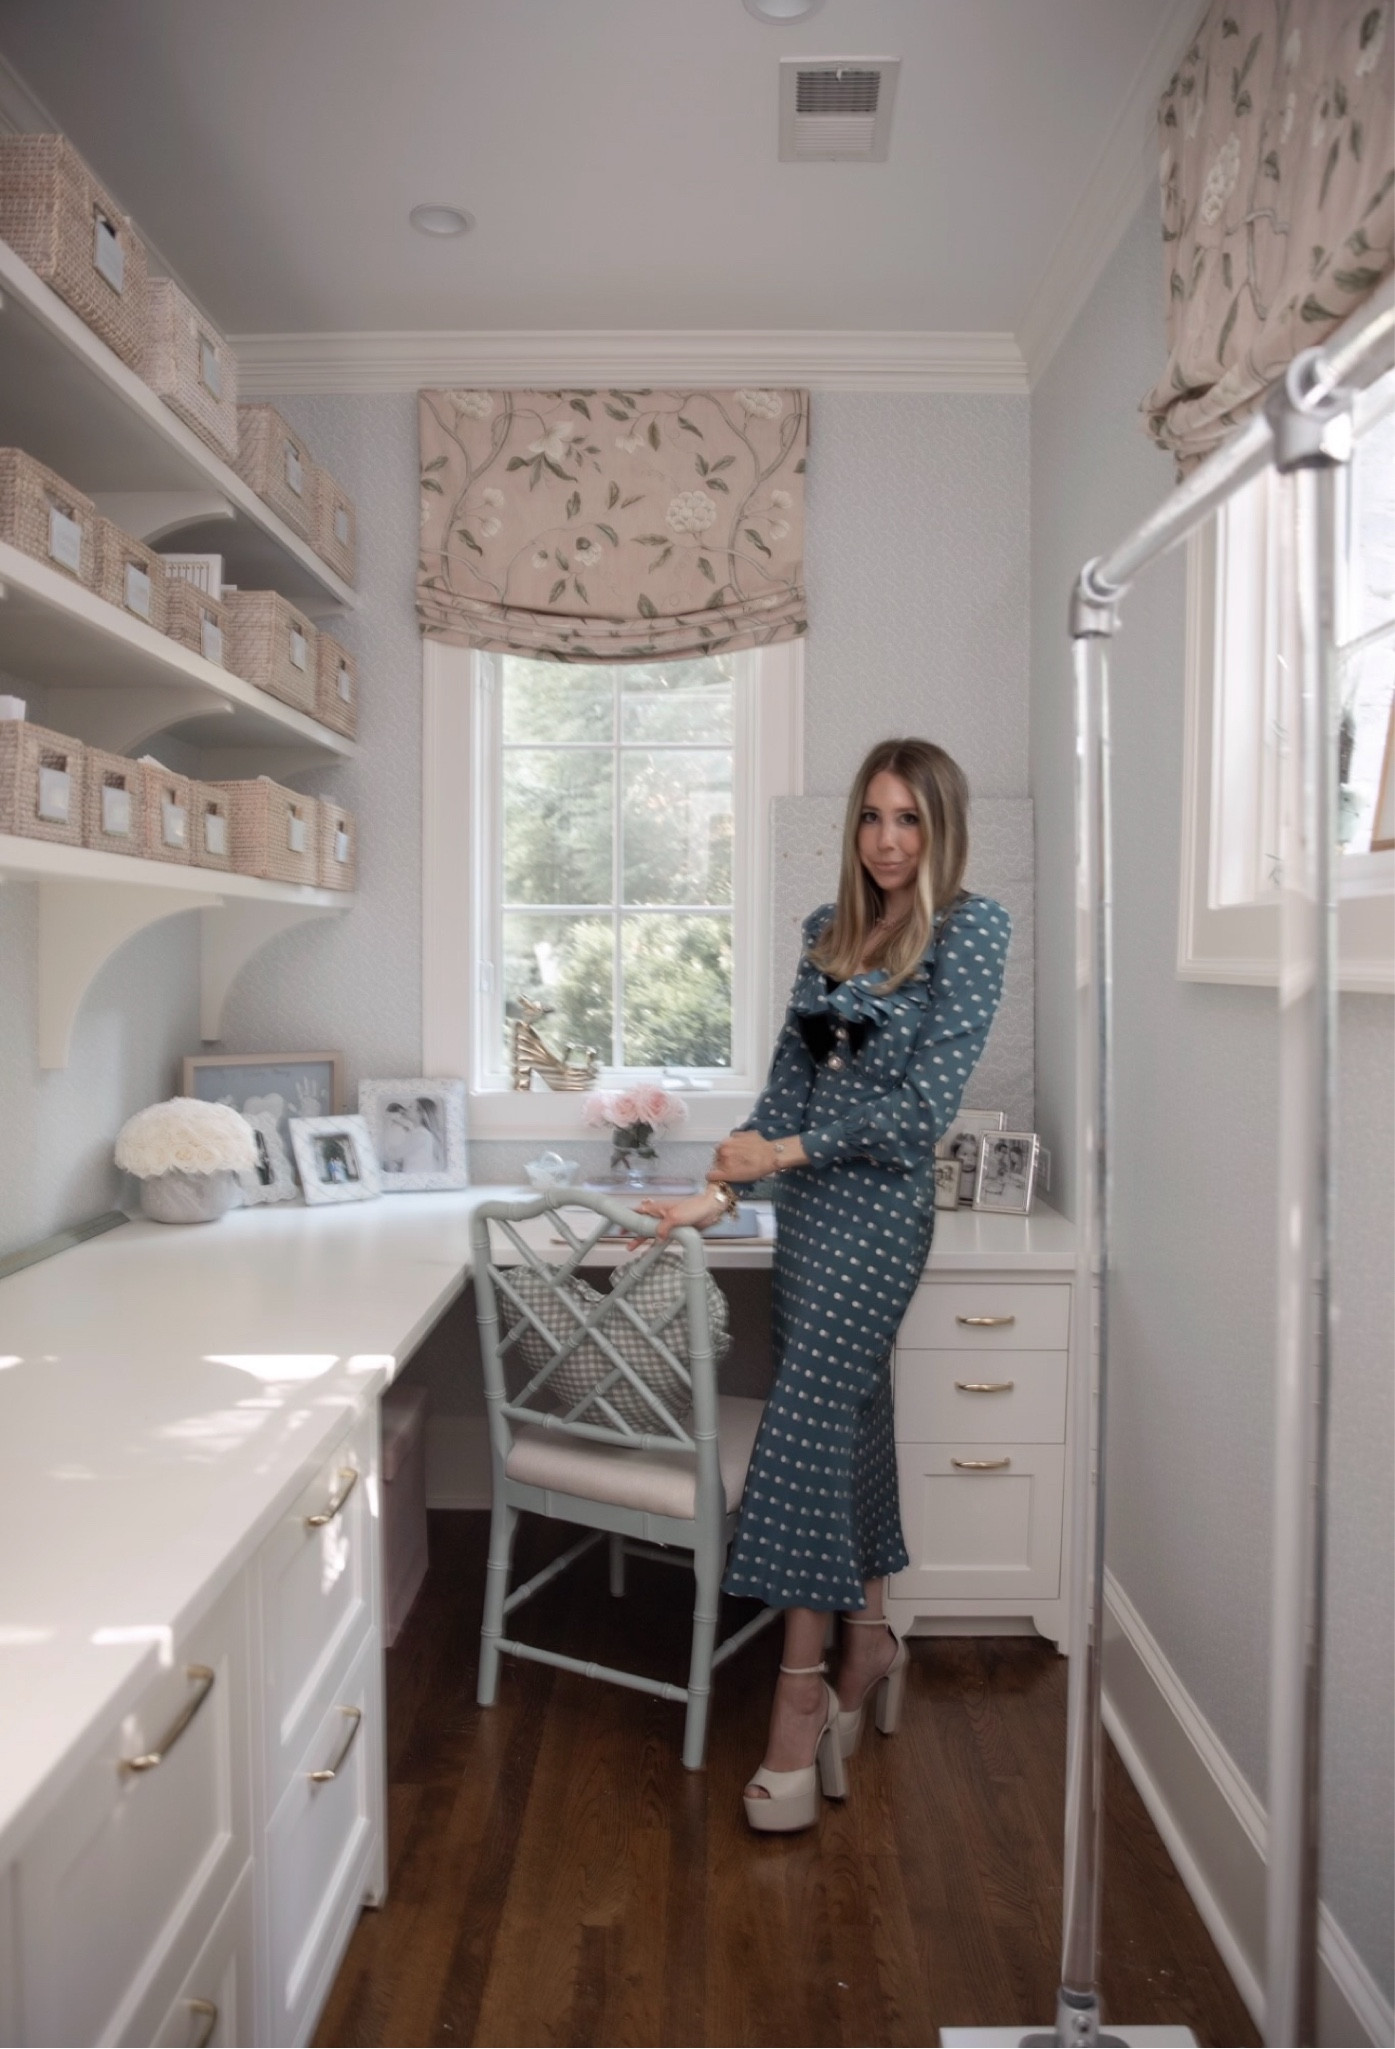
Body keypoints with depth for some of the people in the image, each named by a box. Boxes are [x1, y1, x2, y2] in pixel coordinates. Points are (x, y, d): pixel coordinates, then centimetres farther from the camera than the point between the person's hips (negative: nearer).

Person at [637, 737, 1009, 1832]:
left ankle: (800, 1708, 0)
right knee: (850, 1416, 13)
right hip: (808, 1204, 6)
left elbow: (926, 1102, -12)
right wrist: (720, 1192, 3)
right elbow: (788, 1079, 11)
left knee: (807, 1429, -9)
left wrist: (788, 1151, -7)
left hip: (878, 1203, -6)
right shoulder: (829, 929, 12)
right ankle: (869, 1644, 28)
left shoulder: (970, 927, -7)